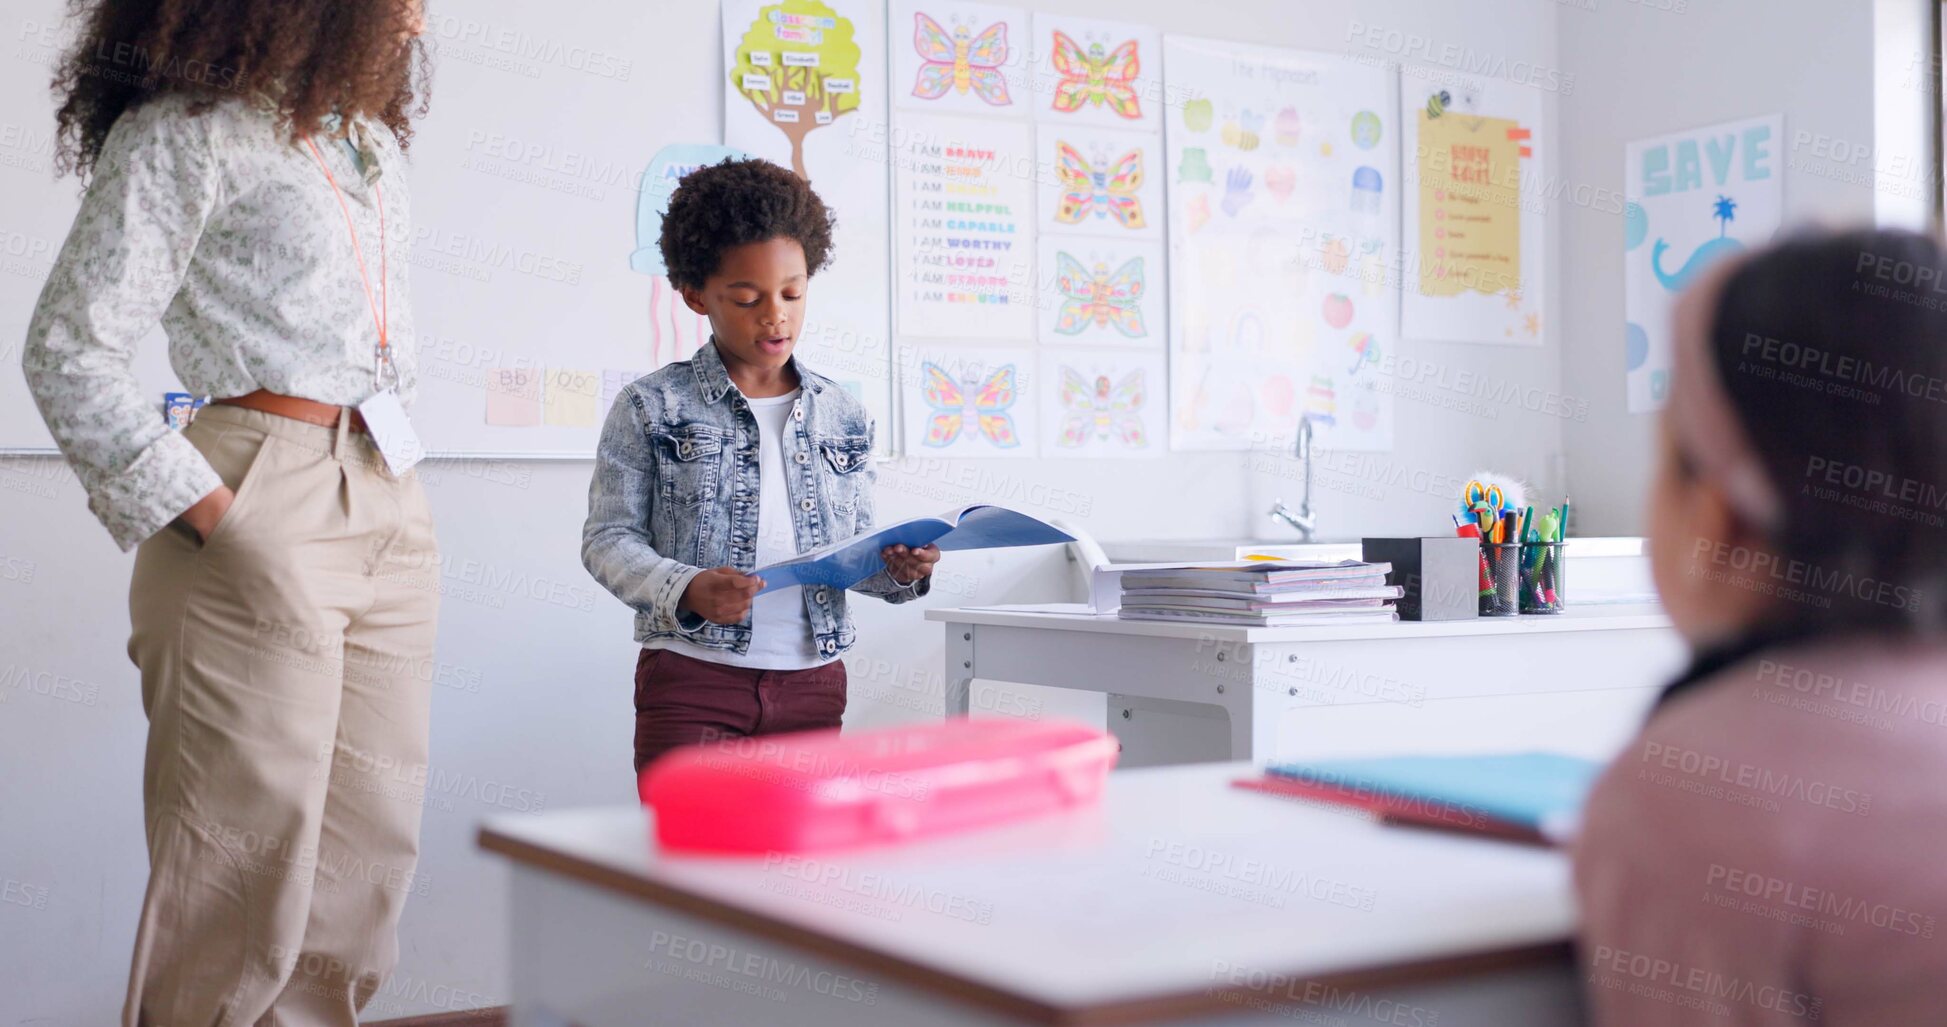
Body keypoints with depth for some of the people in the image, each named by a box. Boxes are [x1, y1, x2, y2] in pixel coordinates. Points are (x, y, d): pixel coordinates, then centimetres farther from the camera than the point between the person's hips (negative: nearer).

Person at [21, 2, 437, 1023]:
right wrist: (220, 526, -14)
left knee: (366, 862, 6)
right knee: (248, 873, -7)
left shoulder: (367, 137, 19)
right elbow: (69, 353, -9)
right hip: (264, 512, -7)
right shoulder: (186, 132, -3)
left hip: (390, 509, 8)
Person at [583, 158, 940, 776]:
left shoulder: (844, 417, 11)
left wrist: (898, 571, -6)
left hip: (811, 680, 4)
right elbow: (608, 539, -2)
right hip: (692, 677, -3)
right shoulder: (650, 408, 0)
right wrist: (685, 590, -19)